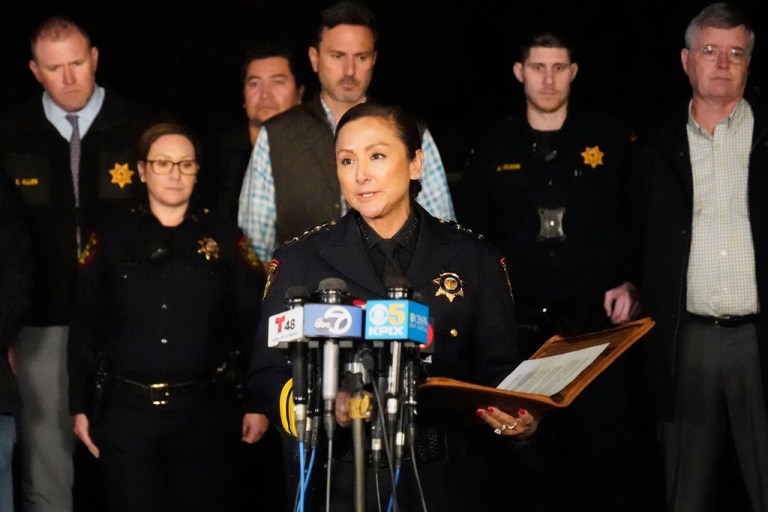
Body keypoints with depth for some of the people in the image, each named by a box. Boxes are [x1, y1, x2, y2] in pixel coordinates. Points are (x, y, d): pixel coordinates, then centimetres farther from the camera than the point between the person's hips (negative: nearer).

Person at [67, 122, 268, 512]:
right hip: (126, 412, 0)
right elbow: (84, 328, 6)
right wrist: (80, 406, 2)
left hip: (205, 411, 0)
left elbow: (253, 324, 3)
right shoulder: (110, 239, 7)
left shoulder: (225, 238, 6)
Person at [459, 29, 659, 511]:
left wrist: (631, 283, -4)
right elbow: (475, 237, 12)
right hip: (521, 331, 1)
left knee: (607, 453, -1)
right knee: (530, 460, 6)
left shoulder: (611, 138, 5)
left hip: (599, 326, -1)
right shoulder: (493, 148, 8)